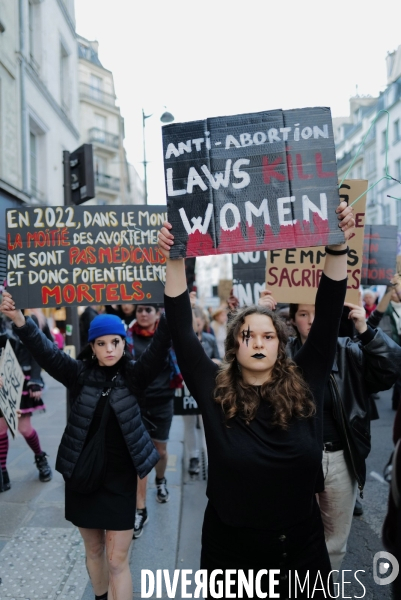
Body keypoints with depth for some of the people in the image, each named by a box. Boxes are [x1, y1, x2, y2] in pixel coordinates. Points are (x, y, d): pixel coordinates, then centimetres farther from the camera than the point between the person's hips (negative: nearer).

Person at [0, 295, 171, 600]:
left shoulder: (133, 375, -7)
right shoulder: (81, 374, -5)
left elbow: (159, 347, -20)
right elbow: (46, 351, -17)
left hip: (120, 478, -2)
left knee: (117, 560, 3)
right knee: (93, 550, 21)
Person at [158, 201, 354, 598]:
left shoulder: (305, 386, -8)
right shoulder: (214, 391, -10)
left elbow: (327, 318, -12)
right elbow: (181, 331, -15)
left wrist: (338, 249, -19)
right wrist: (174, 260, -22)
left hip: (300, 550, 1)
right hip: (230, 551, -1)